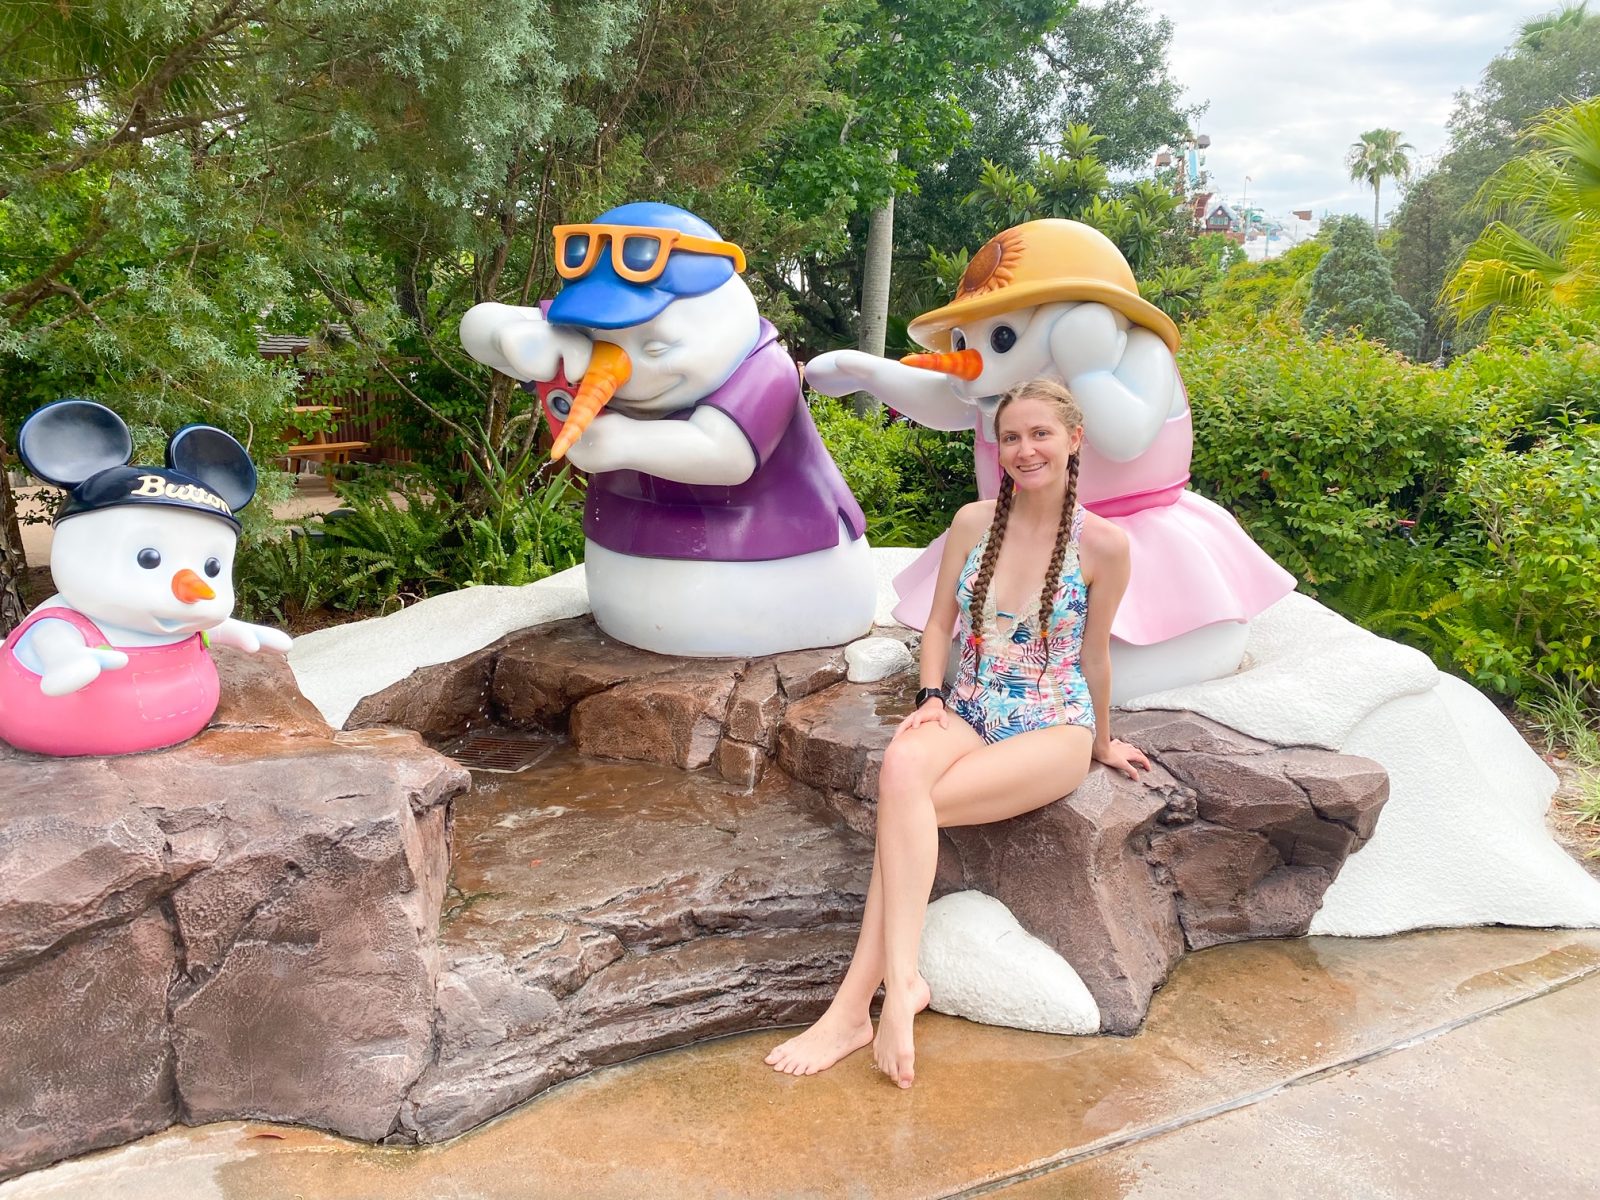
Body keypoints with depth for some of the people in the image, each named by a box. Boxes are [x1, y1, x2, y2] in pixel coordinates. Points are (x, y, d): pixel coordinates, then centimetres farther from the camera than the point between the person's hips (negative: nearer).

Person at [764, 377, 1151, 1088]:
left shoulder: (1102, 544, -5)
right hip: (967, 716, 3)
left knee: (907, 801, -30)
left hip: (1053, 731, -3)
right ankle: (897, 981, -35)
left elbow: (1094, 653, 7)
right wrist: (930, 698, -4)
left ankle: (856, 1002, -26)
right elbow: (939, 623, 11)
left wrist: (1103, 743, 17)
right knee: (901, 767, -34)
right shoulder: (973, 522, 5)